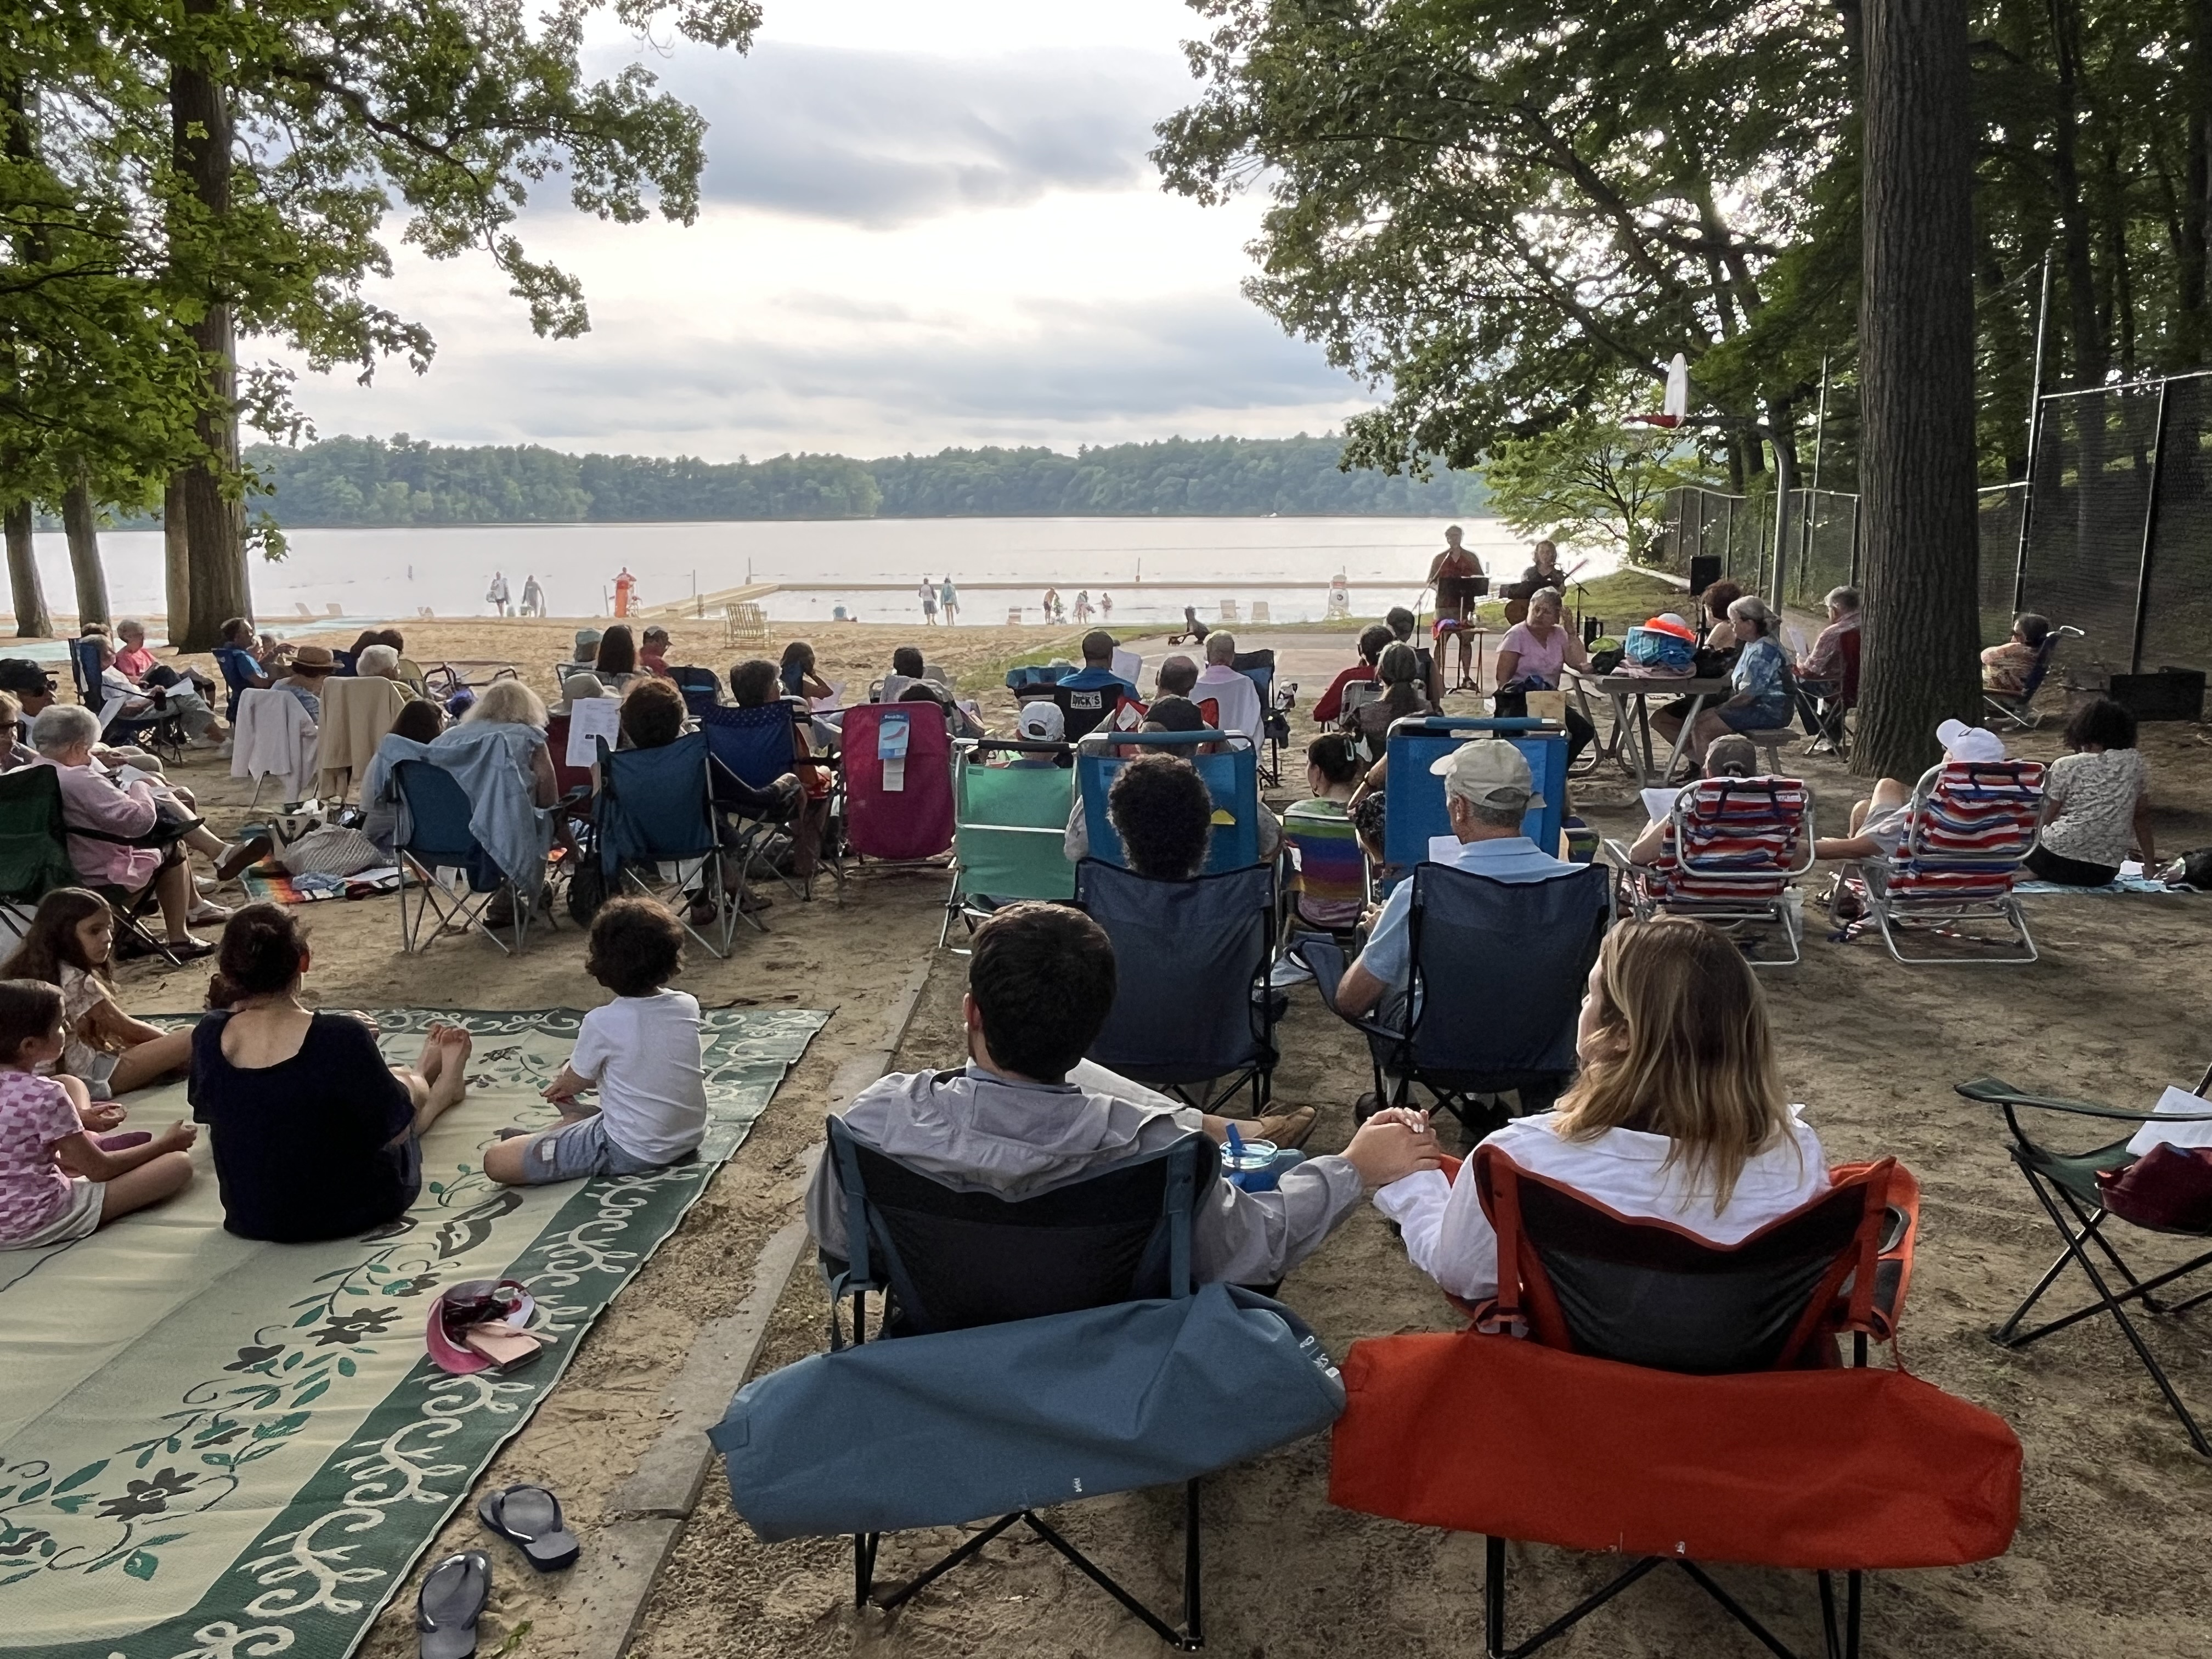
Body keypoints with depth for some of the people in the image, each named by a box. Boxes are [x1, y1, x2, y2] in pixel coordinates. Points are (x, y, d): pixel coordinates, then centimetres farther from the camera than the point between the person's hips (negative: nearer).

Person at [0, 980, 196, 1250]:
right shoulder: (45, 1095, -24)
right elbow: (100, 1170, -13)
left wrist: (79, 1117, 17)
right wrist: (167, 1142, -2)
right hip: (39, 1224, -9)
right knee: (179, 1162, -10)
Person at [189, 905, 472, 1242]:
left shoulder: (208, 1037, -16)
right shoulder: (340, 1039, -30)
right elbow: (398, 1131, -17)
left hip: (251, 1220, 4)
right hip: (350, 1212, -4)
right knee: (401, 1081, 27)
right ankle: (438, 1089, 64)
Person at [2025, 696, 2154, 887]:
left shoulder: (2065, 766, -3)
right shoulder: (2135, 762, 5)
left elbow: (2048, 819, 0)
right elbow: (2142, 816, 11)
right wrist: (2150, 865, 20)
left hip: (2058, 863, -3)